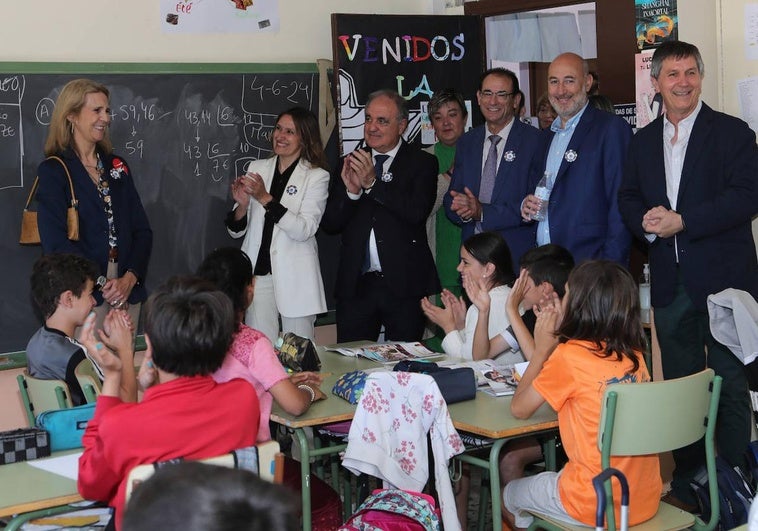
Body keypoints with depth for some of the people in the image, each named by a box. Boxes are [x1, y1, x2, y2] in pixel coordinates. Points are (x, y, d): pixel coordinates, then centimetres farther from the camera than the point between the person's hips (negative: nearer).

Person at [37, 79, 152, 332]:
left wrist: (130, 279, -8)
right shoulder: (53, 171, -3)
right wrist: (102, 286, -17)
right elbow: (57, 242, -11)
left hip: (128, 289, 5)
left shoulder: (117, 166, 13)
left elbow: (142, 230, 8)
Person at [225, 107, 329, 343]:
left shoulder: (317, 176, -1)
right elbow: (236, 230, 10)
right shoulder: (256, 168, 9)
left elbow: (304, 230, -14)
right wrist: (242, 205, -11)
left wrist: (265, 199, -20)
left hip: (294, 277, -3)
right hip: (257, 271, 3)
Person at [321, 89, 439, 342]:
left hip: (404, 284, -3)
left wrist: (373, 183, -18)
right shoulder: (350, 163, 12)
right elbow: (329, 224, 6)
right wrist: (350, 191, -11)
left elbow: (418, 212, -14)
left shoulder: (422, 163, 3)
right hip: (355, 284, 3)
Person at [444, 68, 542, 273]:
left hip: (518, 257, -4)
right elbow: (451, 201, 13)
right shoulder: (466, 142, 13)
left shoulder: (536, 141, -5)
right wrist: (464, 210, -10)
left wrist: (482, 212, -17)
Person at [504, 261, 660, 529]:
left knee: (508, 496, 23)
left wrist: (543, 347, 4)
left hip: (596, 506, -6)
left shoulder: (569, 356, -16)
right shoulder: (632, 353, 1)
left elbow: (519, 409, -3)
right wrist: (562, 336, 12)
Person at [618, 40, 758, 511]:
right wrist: (646, 222, -8)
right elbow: (629, 198, 14)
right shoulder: (643, 141, 13)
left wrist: (682, 221, -18)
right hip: (670, 282, 5)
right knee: (679, 382, 13)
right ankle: (687, 480, 25)